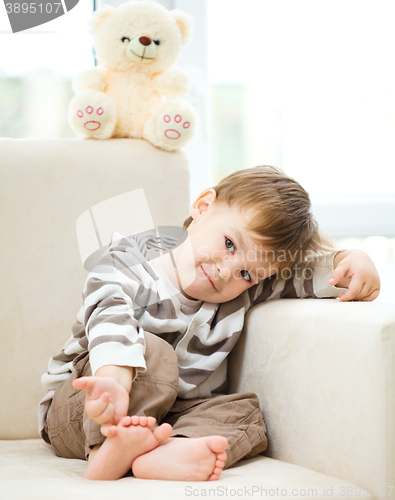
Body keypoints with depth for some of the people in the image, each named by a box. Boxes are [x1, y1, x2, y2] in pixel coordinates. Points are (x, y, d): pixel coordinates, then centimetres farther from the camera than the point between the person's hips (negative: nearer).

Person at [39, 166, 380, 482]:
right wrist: (114, 383, -56)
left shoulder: (243, 294, -3)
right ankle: (108, 450, -48)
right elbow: (112, 322, -37)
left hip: (168, 418, 4)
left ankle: (169, 453, -48)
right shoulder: (130, 265, -18)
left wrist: (352, 261, -23)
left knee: (244, 411, -21)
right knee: (153, 353, -31)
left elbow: (313, 269, 1)